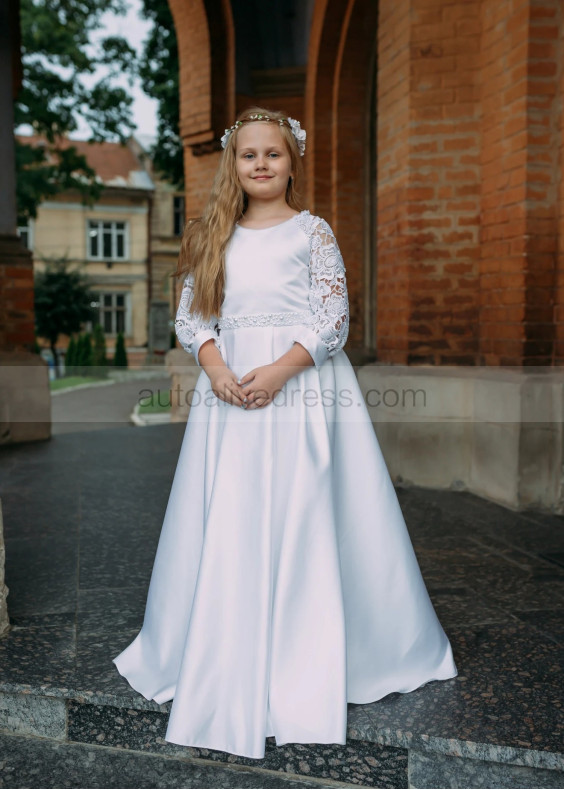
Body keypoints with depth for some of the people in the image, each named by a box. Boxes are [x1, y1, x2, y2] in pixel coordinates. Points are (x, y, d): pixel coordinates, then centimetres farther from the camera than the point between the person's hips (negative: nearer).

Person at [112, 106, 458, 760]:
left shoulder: (313, 232, 2)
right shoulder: (215, 236, 13)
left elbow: (334, 320, -4)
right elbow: (191, 315, 9)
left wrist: (279, 370, -16)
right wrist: (215, 366, -9)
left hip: (303, 388, -3)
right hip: (229, 390, 4)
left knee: (303, 523, -1)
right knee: (226, 529, 6)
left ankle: (307, 669, 15)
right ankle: (226, 666, 24)